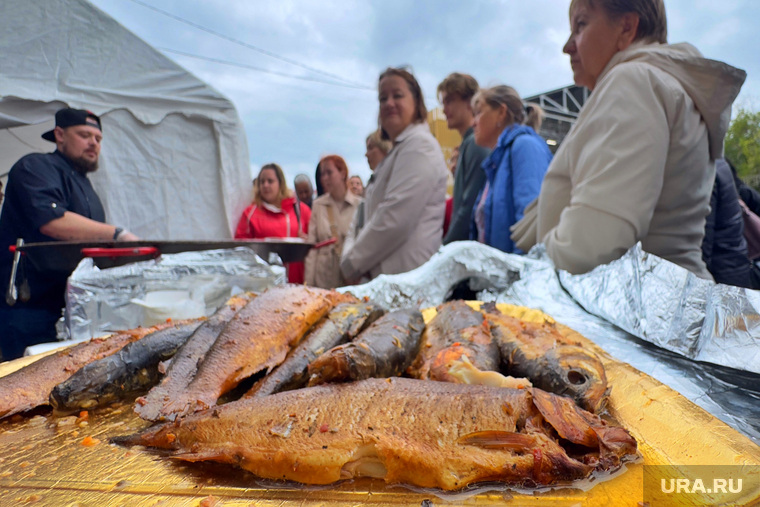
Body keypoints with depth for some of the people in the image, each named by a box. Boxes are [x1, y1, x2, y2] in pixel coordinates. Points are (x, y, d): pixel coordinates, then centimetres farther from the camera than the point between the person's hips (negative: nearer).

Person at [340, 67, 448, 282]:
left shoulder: (419, 145, -10)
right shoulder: (399, 149, 22)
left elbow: (395, 219, -20)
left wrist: (352, 263, -9)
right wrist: (352, 257, 9)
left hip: (407, 277, -9)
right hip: (387, 277, 9)